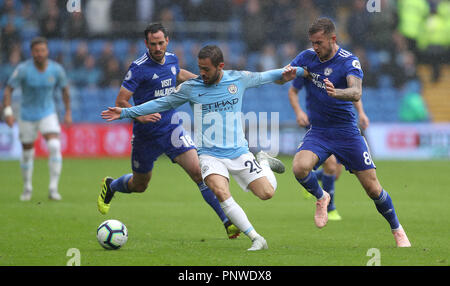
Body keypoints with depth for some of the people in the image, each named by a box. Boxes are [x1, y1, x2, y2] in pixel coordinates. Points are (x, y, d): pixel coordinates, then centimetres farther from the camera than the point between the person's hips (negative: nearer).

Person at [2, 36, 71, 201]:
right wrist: (7, 112, -24)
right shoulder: (23, 69, -17)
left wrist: (68, 112, 8)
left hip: (48, 114, 0)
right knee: (27, 153, 9)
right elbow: (8, 90, -13)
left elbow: (65, 89, 6)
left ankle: (53, 188, -17)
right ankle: (27, 188, 32)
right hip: (27, 116, 0)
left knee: (54, 147, -21)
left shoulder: (56, 69, -11)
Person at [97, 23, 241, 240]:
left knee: (198, 171, -15)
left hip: (172, 128, 3)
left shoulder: (171, 59, 3)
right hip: (146, 135, -3)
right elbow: (120, 101, -16)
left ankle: (227, 222, -17)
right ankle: (110, 186, 50)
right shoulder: (139, 68, -15)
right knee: (139, 185, 15)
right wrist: (139, 115, -32)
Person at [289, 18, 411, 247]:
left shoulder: (349, 62, -14)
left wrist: (336, 92, -53)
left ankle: (397, 230, 23)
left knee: (373, 188, -1)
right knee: (299, 167, -27)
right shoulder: (308, 57, -1)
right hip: (317, 131, 3)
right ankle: (321, 198, 5)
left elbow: (356, 92, -31)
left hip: (346, 132, -3)